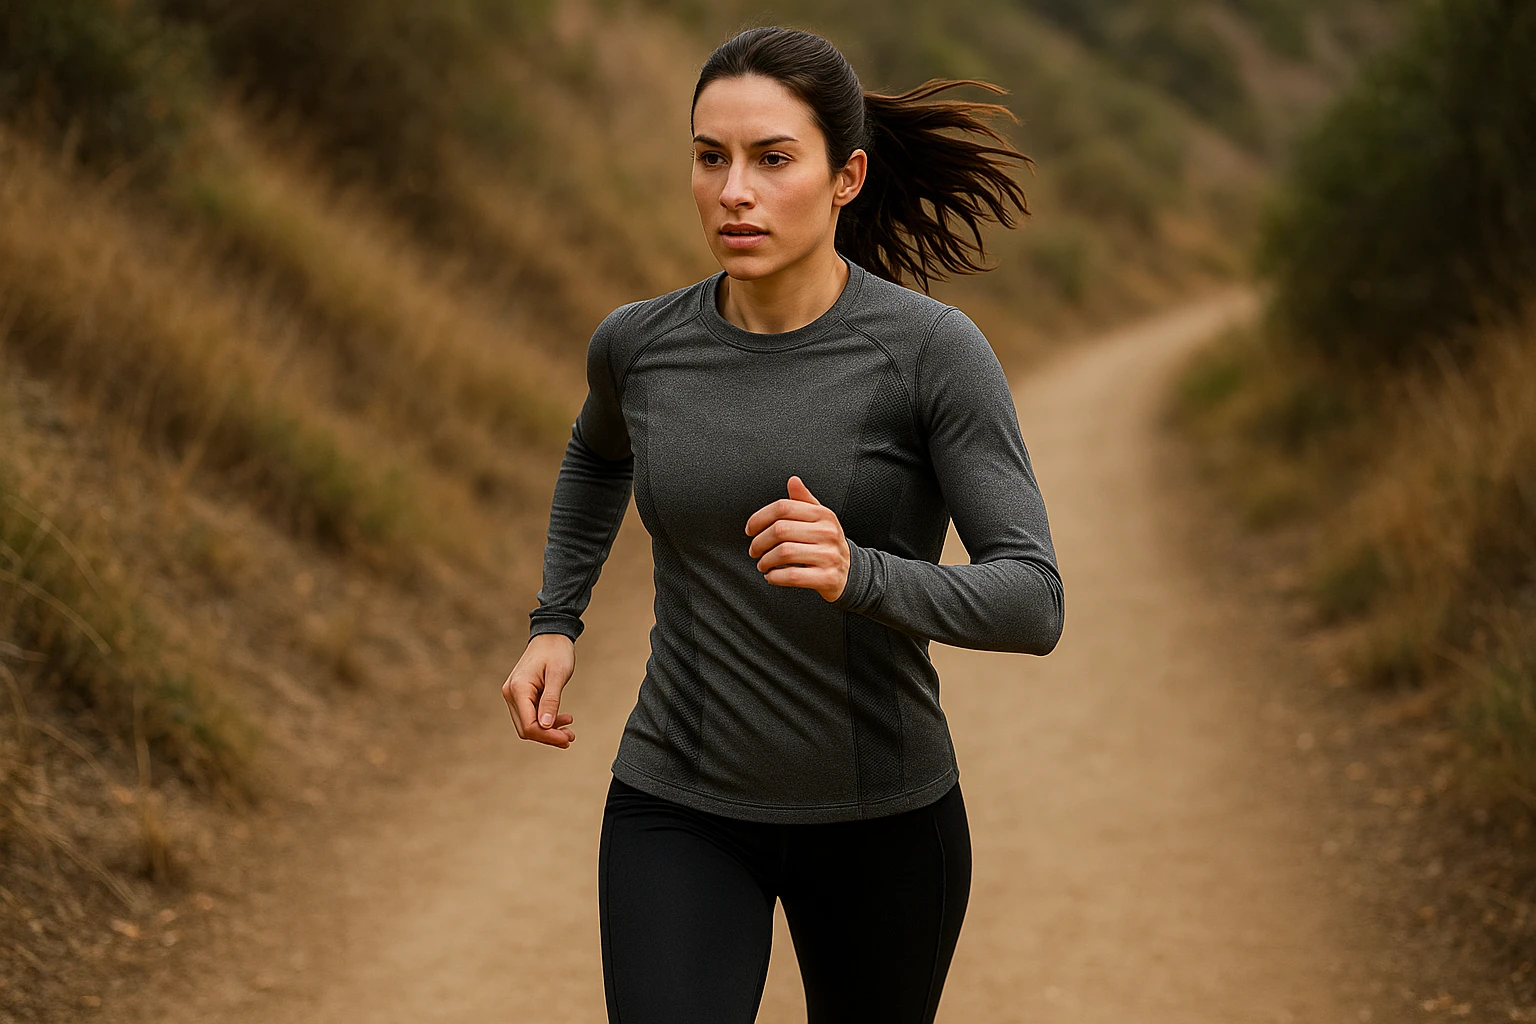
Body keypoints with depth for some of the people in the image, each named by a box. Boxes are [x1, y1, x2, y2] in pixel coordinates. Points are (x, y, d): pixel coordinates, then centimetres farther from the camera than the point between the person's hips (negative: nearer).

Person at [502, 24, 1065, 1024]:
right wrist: (554, 628, 8)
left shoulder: (937, 349, -16)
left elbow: (1031, 604, -20)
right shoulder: (643, 342, -6)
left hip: (881, 820, -1)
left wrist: (857, 574, -40)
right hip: (683, 815, 1)